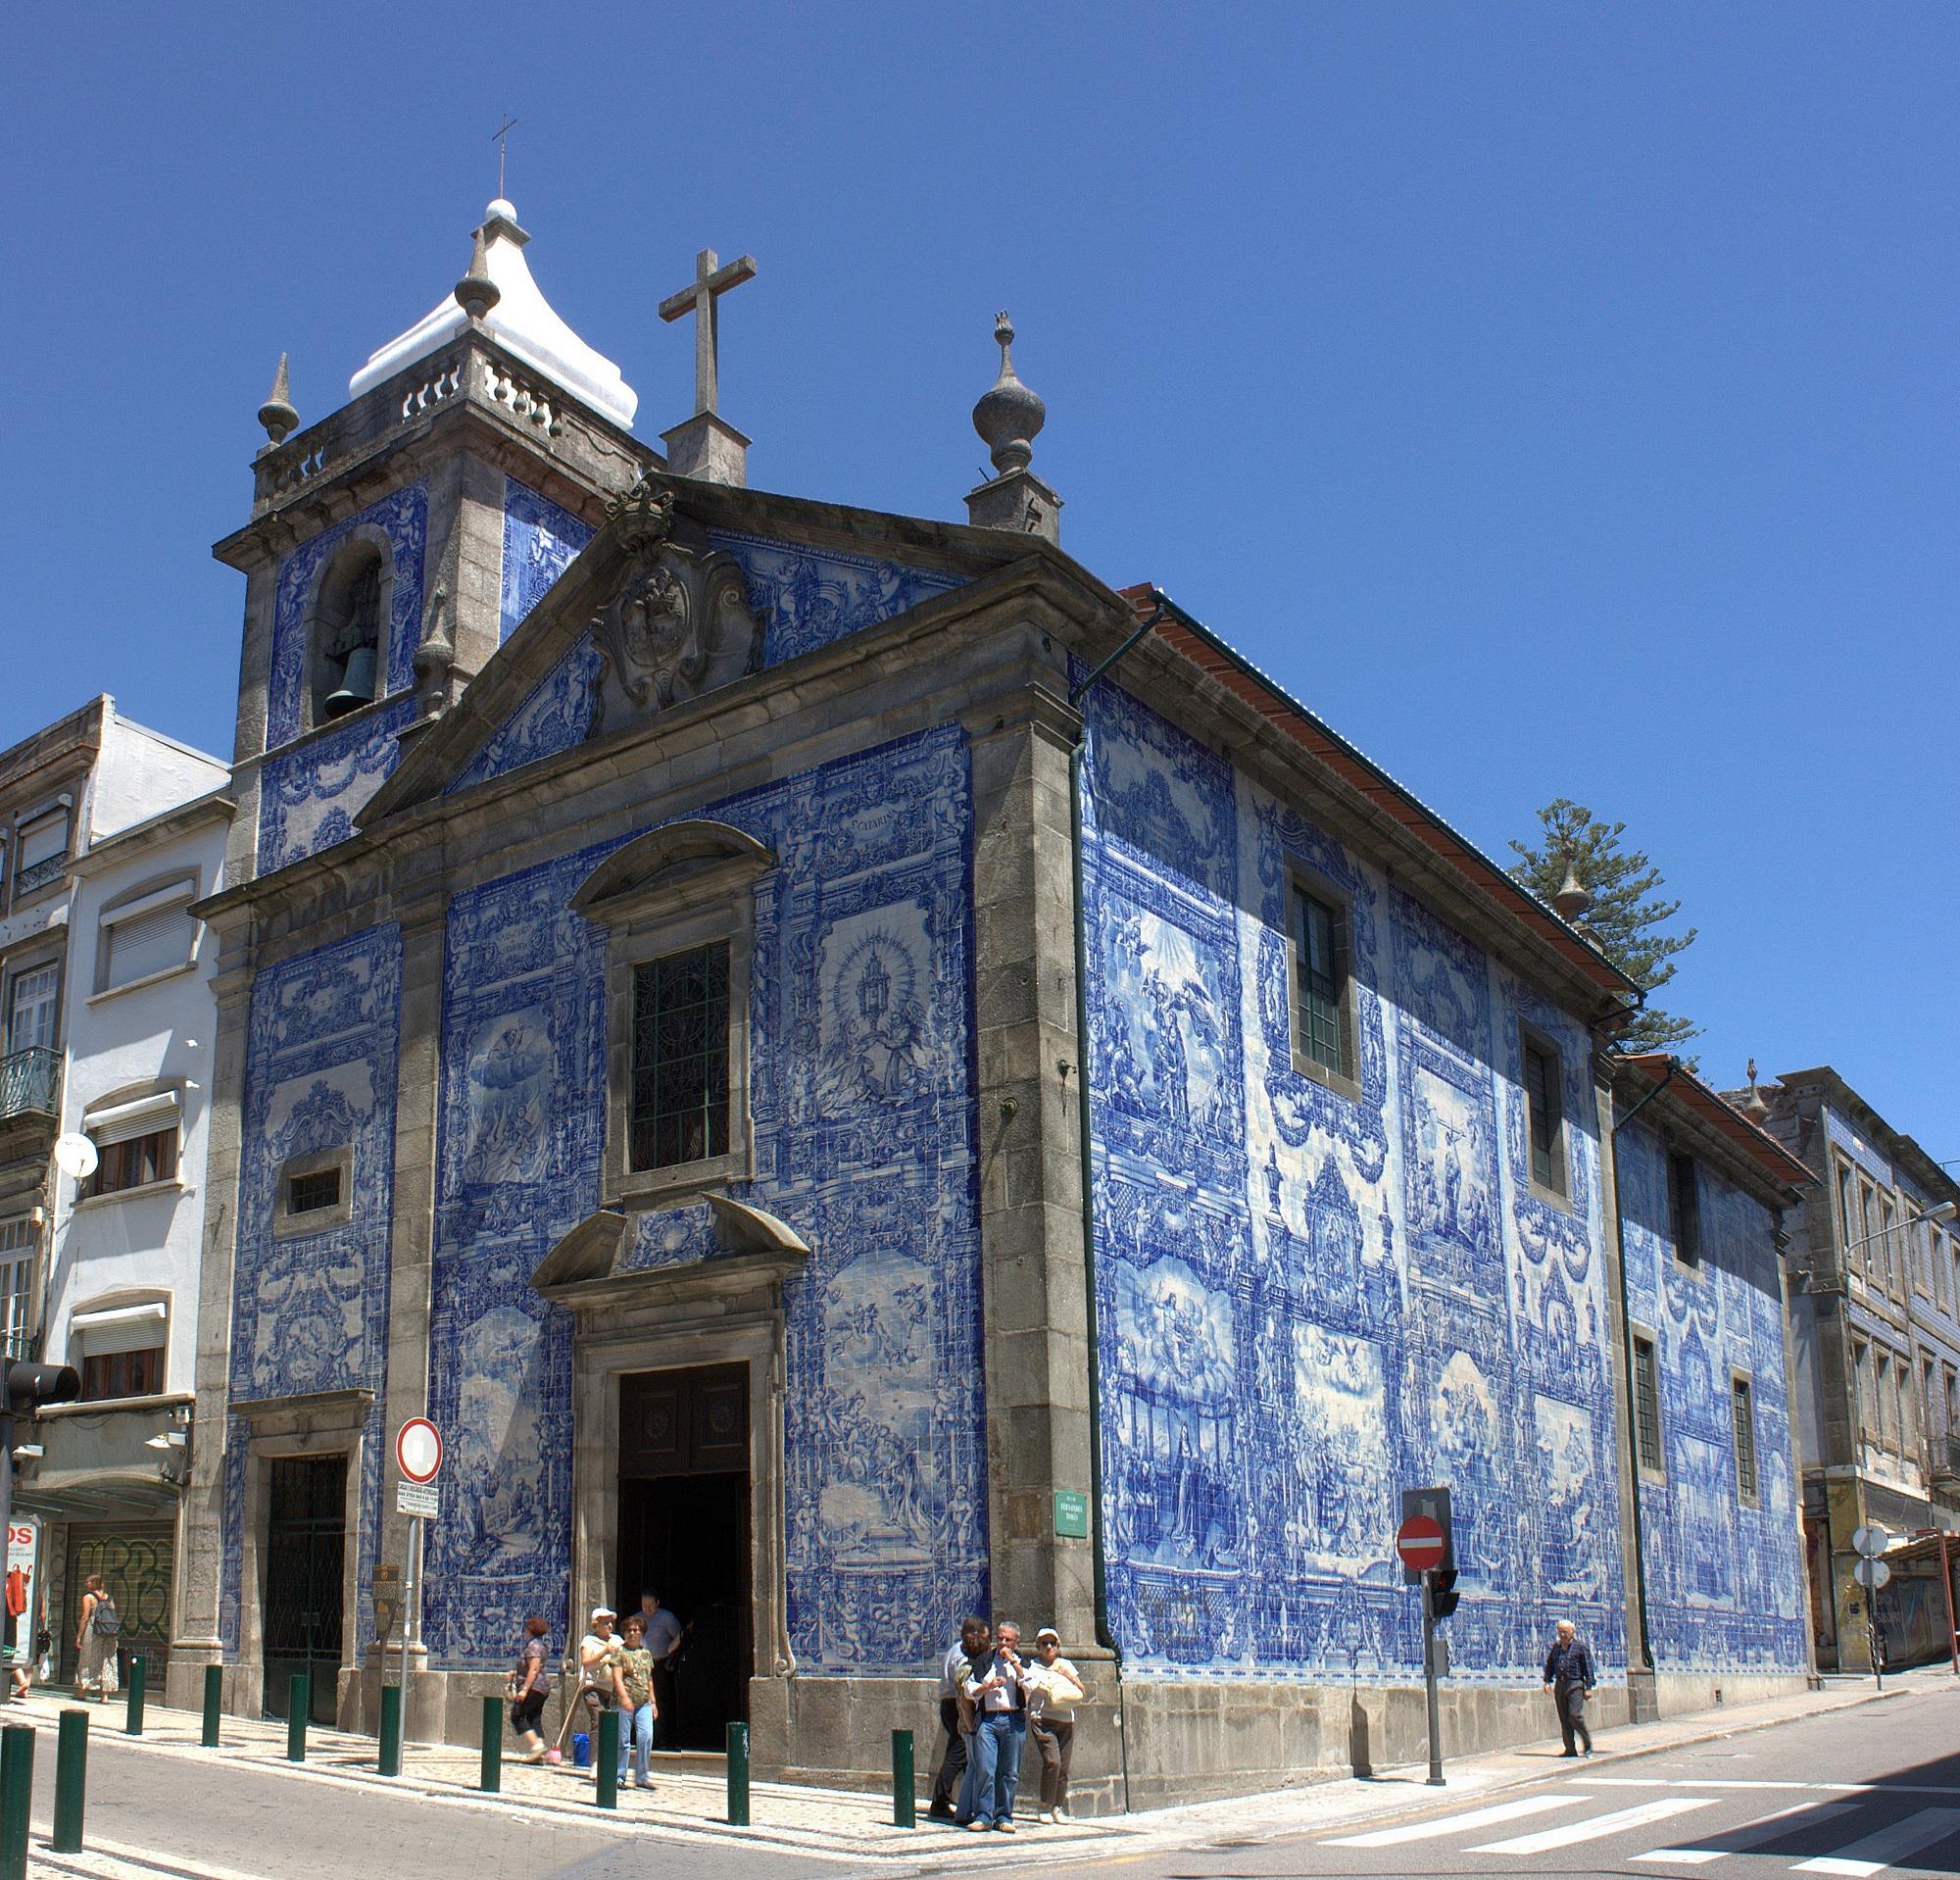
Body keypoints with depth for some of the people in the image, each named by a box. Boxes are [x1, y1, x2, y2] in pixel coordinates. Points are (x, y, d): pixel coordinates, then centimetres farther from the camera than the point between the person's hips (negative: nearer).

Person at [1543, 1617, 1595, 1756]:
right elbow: (1549, 1665, 19)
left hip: (1575, 1684, -5)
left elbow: (1588, 1668, -2)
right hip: (1559, 1684, 5)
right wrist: (1547, 1681, 7)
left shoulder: (1580, 1647, -2)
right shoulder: (1555, 1647, 13)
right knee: (1564, 1719, 5)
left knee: (1575, 1716, -14)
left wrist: (1588, 1687, -6)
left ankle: (1588, 1744, 4)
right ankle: (1570, 1748, 11)